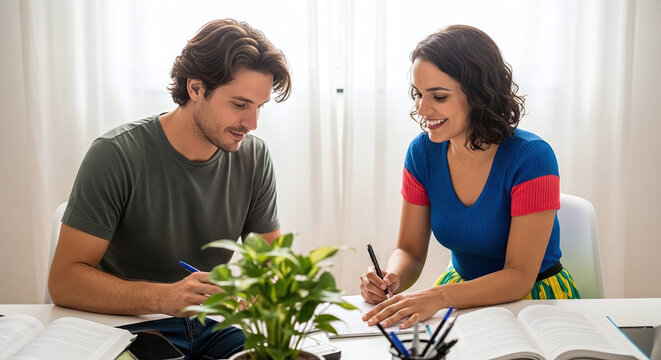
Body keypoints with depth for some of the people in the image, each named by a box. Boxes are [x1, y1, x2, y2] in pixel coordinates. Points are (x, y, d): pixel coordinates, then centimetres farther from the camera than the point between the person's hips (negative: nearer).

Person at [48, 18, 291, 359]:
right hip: (137, 327, -4)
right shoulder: (117, 155, -14)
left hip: (220, 325, 4)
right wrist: (164, 298, -32)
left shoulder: (254, 156, 0)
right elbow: (64, 281, -16)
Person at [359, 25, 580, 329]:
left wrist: (439, 297, -38)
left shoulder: (531, 158, -22)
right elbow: (410, 250, 0)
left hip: (535, 297, -3)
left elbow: (520, 277, -23)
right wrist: (391, 280, -24)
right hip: (462, 290, 4)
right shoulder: (422, 153, -6)